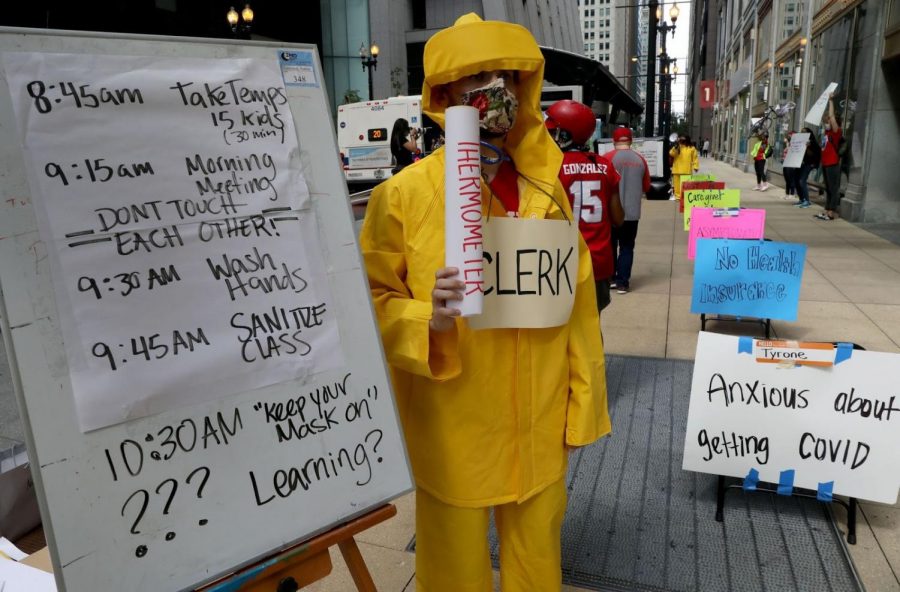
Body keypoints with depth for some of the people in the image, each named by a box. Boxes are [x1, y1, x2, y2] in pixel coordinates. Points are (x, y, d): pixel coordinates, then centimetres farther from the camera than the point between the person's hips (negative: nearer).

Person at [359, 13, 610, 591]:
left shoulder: (547, 190, 2)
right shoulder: (403, 193, -11)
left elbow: (577, 304, 7)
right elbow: (374, 303, -7)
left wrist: (583, 401, 8)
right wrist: (429, 320, -27)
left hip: (540, 426, 4)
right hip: (453, 429, -3)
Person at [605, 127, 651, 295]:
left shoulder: (608, 157, -8)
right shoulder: (640, 160, 4)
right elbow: (646, 187, 11)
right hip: (632, 211, 2)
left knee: (610, 245, 12)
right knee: (627, 247, 7)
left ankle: (611, 277, 15)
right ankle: (622, 282, 5)